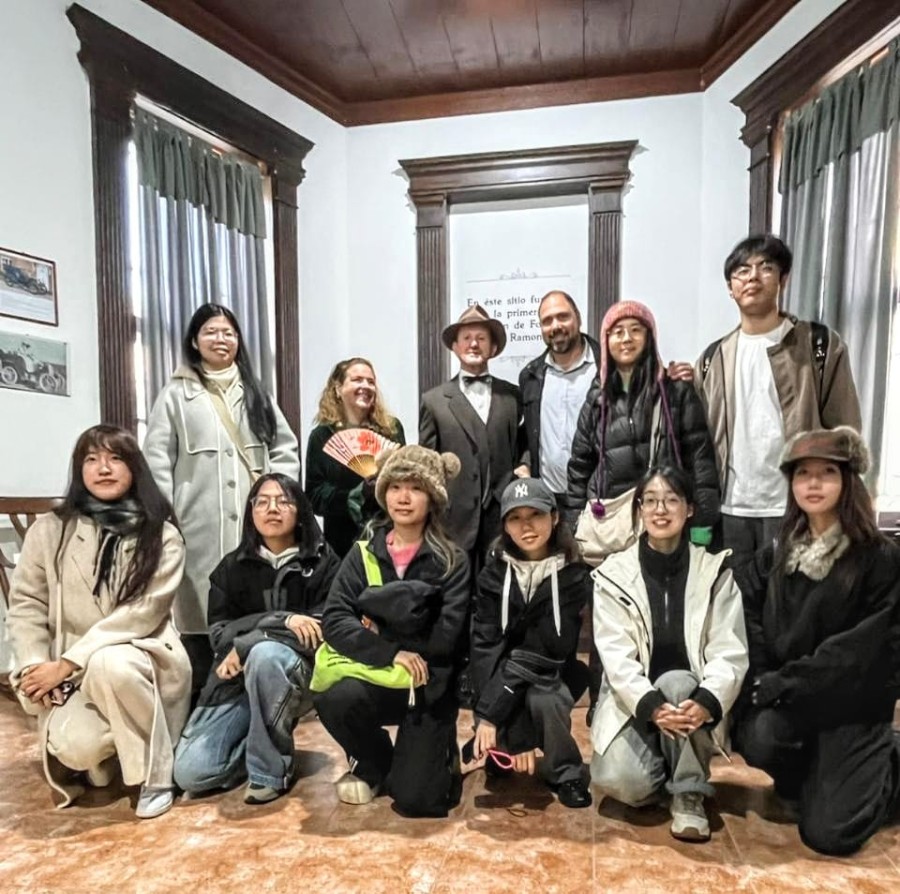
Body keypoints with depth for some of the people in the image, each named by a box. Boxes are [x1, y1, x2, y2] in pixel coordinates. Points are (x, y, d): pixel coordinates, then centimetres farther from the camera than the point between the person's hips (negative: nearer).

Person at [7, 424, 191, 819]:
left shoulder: (161, 535, -7)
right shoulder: (49, 530, 1)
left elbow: (145, 611, -15)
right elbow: (26, 605, 4)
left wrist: (69, 662, -20)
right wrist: (34, 666, -11)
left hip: (141, 656, -2)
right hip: (71, 673, 2)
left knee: (110, 666, -36)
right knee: (74, 745, -27)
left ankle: (155, 772, -13)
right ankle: (100, 755, 13)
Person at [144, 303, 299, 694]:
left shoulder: (256, 392, 18)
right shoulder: (176, 395, 7)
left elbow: (286, 448, 14)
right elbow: (157, 460, 0)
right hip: (201, 526, -2)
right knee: (202, 613, -3)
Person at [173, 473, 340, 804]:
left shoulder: (322, 563, -1)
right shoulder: (231, 567, 8)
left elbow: (325, 627, -11)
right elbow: (220, 632, -1)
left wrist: (247, 643, -16)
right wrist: (281, 621, -19)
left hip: (297, 671, -2)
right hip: (237, 681, 3)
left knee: (265, 654, -37)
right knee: (190, 773, -16)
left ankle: (270, 767, -16)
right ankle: (264, 745, 12)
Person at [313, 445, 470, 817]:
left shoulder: (452, 561, -4)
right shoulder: (363, 554, 2)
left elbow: (444, 637, -15)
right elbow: (334, 621, -10)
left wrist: (378, 630, -11)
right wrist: (390, 653, -22)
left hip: (429, 685, -2)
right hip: (375, 678, 2)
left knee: (416, 799, -13)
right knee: (333, 699, -30)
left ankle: (438, 753, 25)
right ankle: (374, 765, 5)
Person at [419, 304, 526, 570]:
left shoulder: (512, 396, 9)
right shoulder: (434, 400, 4)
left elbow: (523, 446, 17)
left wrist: (523, 467, -4)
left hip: (504, 516, 1)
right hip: (454, 520, -1)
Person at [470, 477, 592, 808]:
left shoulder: (573, 575, -12)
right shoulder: (493, 574, -7)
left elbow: (551, 648, -20)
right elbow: (484, 646, -16)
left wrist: (489, 713, -26)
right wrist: (515, 735, -28)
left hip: (552, 678, -1)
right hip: (501, 683, 1)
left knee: (542, 699, -33)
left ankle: (567, 773, -3)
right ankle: (502, 748, 9)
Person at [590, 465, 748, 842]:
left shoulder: (715, 572, -3)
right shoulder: (613, 573, -5)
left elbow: (730, 652, -10)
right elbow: (615, 654, -12)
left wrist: (706, 701, -29)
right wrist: (650, 705, -29)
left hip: (690, 698, 0)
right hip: (633, 702, 0)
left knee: (676, 681, -34)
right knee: (622, 781, -25)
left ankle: (688, 794, -13)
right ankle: (664, 767, 12)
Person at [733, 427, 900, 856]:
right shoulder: (777, 555, 5)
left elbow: (862, 651, -15)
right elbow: (744, 617, 2)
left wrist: (784, 684, -18)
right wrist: (764, 680, -12)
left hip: (849, 703, -3)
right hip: (784, 695, 3)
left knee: (827, 833, -11)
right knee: (758, 739, -29)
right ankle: (811, 779, 7)